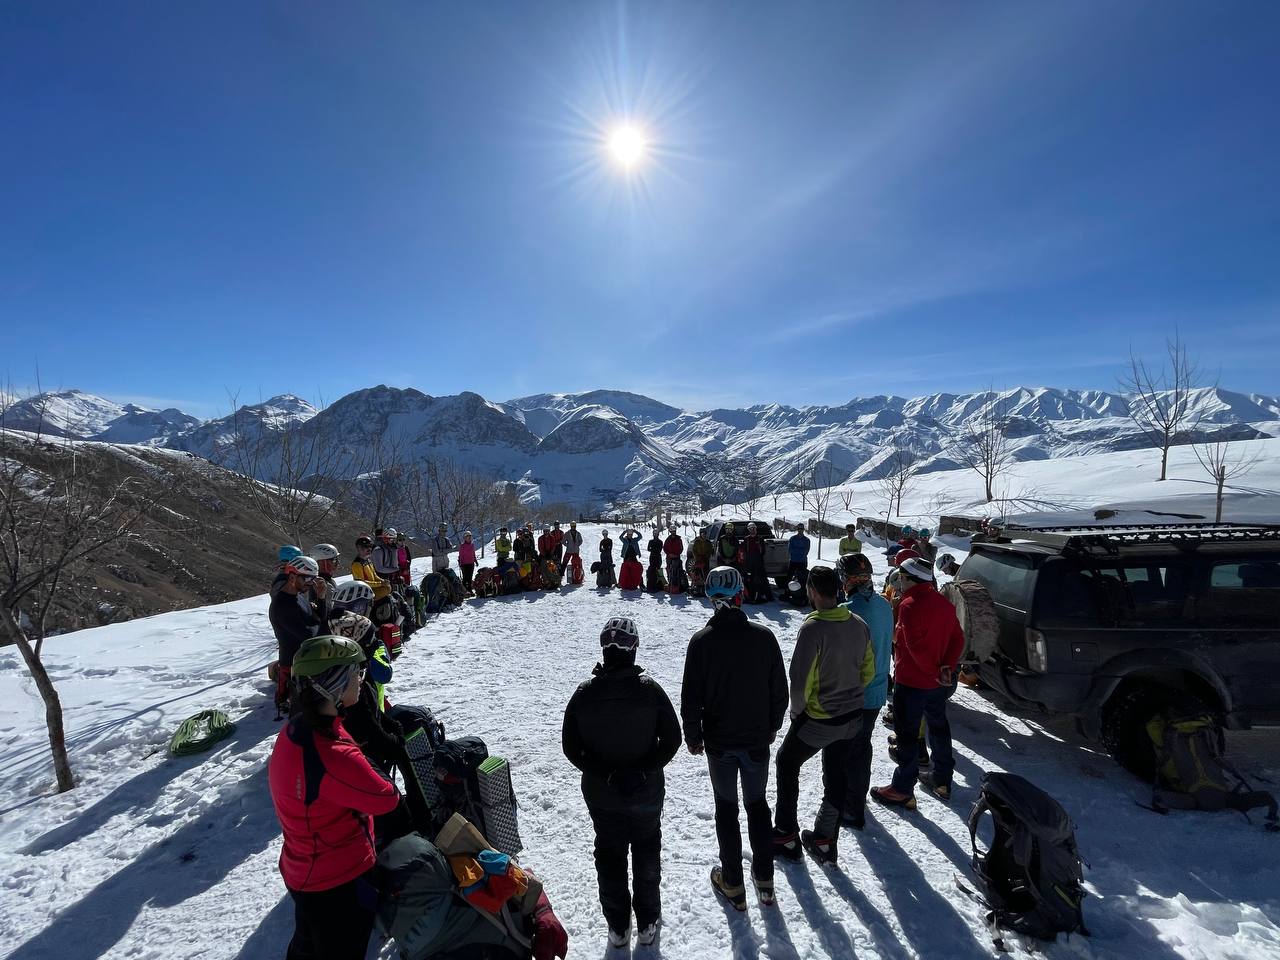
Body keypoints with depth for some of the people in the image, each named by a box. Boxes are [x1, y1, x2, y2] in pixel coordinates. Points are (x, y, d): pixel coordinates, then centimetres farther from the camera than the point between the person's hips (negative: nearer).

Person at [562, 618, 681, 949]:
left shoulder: (584, 694, -17)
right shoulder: (650, 689, -20)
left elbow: (571, 747, -10)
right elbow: (671, 739, -14)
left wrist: (605, 773, -9)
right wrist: (642, 770, -10)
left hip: (601, 796, 1)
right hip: (647, 794, -1)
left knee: (609, 857, 22)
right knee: (646, 853, 23)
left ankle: (618, 927, 38)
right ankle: (647, 922, 38)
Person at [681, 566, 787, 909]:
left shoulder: (701, 640, -16)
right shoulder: (764, 636, -13)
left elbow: (691, 697, -11)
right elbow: (779, 690, -3)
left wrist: (693, 736, 4)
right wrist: (772, 726, 13)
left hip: (719, 742, -1)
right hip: (758, 739, 2)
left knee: (726, 807, 16)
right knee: (757, 803, 21)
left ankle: (733, 884, 27)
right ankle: (764, 879, 31)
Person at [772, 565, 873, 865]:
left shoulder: (812, 628, -26)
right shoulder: (859, 625, -5)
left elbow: (800, 680, -23)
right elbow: (868, 671, 6)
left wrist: (796, 711, -6)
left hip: (818, 719, -6)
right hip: (852, 717, 6)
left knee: (787, 764, 16)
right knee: (837, 777, 19)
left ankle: (787, 835, 26)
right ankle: (825, 842, 32)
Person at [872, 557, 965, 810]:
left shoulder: (909, 605, -21)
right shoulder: (944, 603, 4)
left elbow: (916, 646, -25)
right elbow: (957, 639, 3)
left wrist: (934, 672, -14)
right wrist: (948, 667, -6)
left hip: (911, 682, -8)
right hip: (938, 684, 8)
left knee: (907, 734, 3)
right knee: (938, 726, 23)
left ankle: (903, 790, 11)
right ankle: (942, 780, 37)